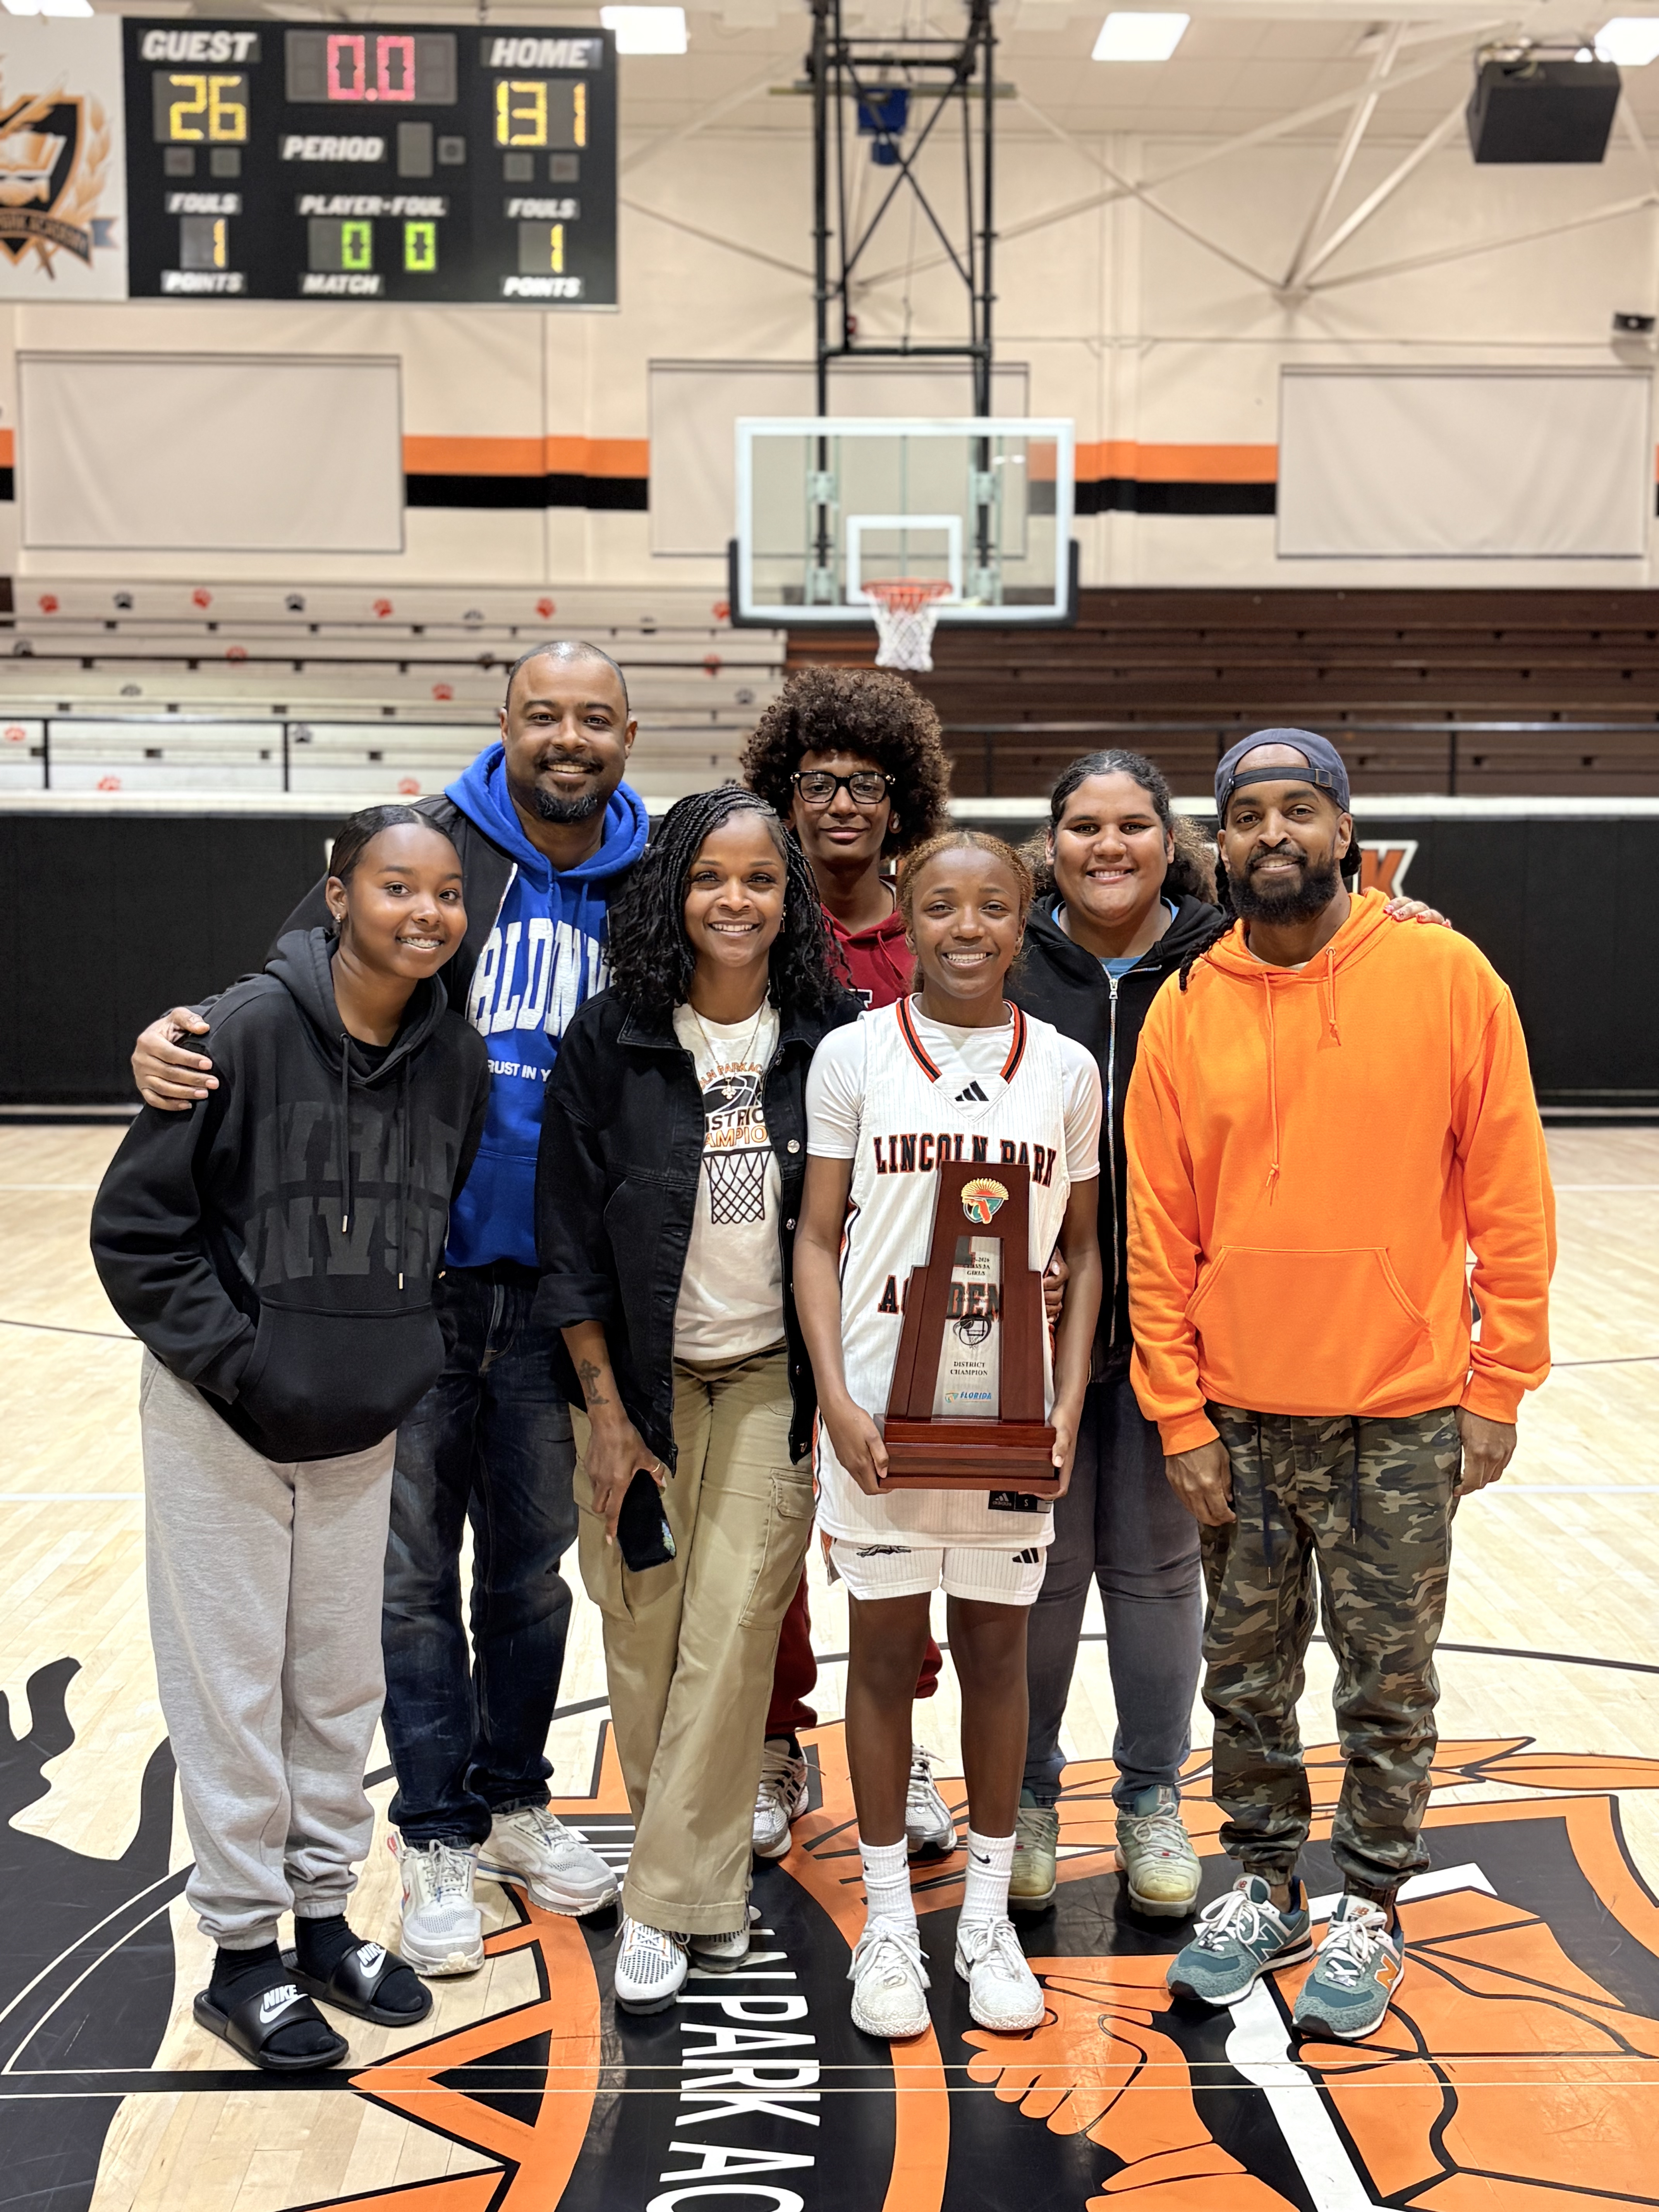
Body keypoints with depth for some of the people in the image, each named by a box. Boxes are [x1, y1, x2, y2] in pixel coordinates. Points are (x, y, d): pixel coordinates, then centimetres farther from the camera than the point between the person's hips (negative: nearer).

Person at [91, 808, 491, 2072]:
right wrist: (239, 1360, -15)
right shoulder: (250, 1029, -17)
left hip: (364, 1426, 5)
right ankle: (243, 1952, 20)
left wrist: (408, 1358, 3)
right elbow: (135, 1222, -14)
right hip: (222, 1422, -5)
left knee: (342, 1681, 15)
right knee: (232, 1683, 6)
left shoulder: (458, 1058, -2)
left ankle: (325, 1919, 31)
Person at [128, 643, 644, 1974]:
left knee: (533, 1566, 16)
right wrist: (181, 1037, -25)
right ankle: (438, 1839, 22)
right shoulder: (429, 849, -5)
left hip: (549, 1293, 3)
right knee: (414, 1572, 7)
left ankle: (512, 1802, 34)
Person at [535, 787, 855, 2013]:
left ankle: (671, 1901, 6)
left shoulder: (830, 1040, -3)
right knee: (645, 1635, 4)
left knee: (733, 1633, -6)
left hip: (773, 1380, 0)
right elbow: (572, 1235, -3)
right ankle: (705, 1865, 25)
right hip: (642, 1376, 0)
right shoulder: (611, 1039, -5)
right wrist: (606, 1413, -5)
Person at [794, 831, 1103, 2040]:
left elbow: (1083, 1251, 7)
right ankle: (889, 1921, 22)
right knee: (884, 1654, 8)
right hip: (880, 1410, -1)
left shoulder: (1067, 1069, 2)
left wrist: (1069, 1405, -3)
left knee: (997, 1652, 11)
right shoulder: (853, 1054, -2)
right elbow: (819, 1237, 0)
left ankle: (989, 1914, 26)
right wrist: (837, 1397, -10)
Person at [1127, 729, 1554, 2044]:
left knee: (1387, 1684, 10)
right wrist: (1181, 1418, -1)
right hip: (1239, 1417, 2)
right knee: (1248, 1674, 14)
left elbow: (1509, 1201, -3)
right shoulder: (1186, 1012, 1)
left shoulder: (1445, 977, -5)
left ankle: (1371, 1909, 28)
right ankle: (1265, 1888, 32)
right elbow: (1159, 1237, 2)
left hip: (1401, 1417, -2)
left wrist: (1497, 1389, -5)